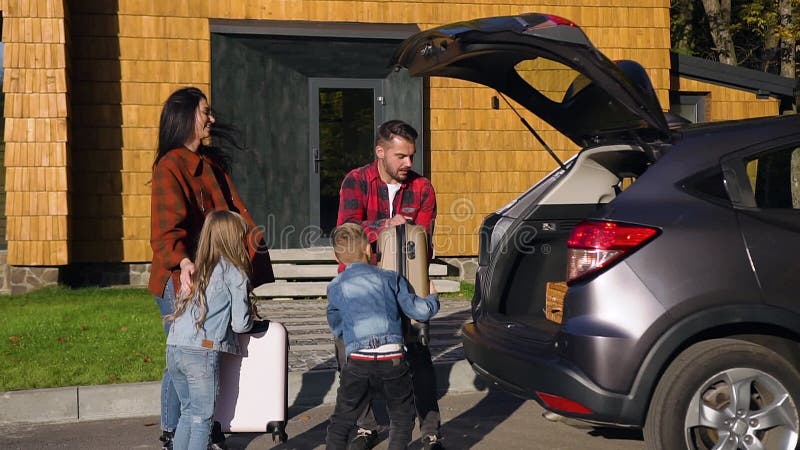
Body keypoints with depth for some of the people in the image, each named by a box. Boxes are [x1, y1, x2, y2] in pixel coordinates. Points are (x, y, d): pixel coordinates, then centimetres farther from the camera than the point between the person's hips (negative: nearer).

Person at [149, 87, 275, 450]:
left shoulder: (212, 163, 16)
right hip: (180, 276, -7)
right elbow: (167, 224, -21)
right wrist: (181, 261, -37)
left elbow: (232, 205, 14)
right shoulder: (170, 165, -10)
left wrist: (251, 233, -5)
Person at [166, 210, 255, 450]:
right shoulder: (235, 274, -2)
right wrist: (250, 313, 18)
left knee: (188, 412, 18)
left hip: (174, 349, 6)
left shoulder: (198, 268, 16)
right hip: (201, 352, -6)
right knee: (202, 417, 3)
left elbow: (181, 307, 15)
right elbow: (240, 324, -3)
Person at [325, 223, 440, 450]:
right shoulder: (390, 278, 11)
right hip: (392, 359, 0)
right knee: (402, 418, 16)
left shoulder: (335, 287, 13)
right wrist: (433, 298, 32)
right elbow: (419, 311, 10)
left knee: (341, 422, 12)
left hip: (357, 361, 0)